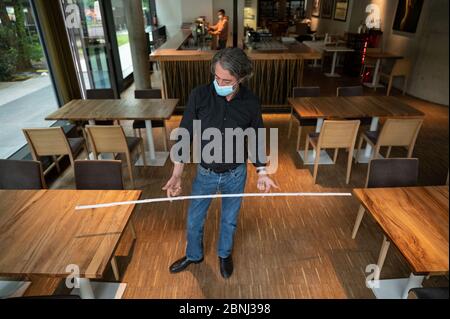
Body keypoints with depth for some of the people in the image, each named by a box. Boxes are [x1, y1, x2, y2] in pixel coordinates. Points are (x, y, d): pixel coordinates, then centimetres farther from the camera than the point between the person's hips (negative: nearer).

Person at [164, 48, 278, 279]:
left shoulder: (251, 103, -14)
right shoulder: (199, 96, -18)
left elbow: (256, 139, 0)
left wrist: (262, 173, -5)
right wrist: (177, 174, -16)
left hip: (236, 174, 0)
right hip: (205, 173, 0)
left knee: (229, 219, 20)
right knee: (194, 219, 17)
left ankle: (224, 254, 50)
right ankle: (194, 255, 47)